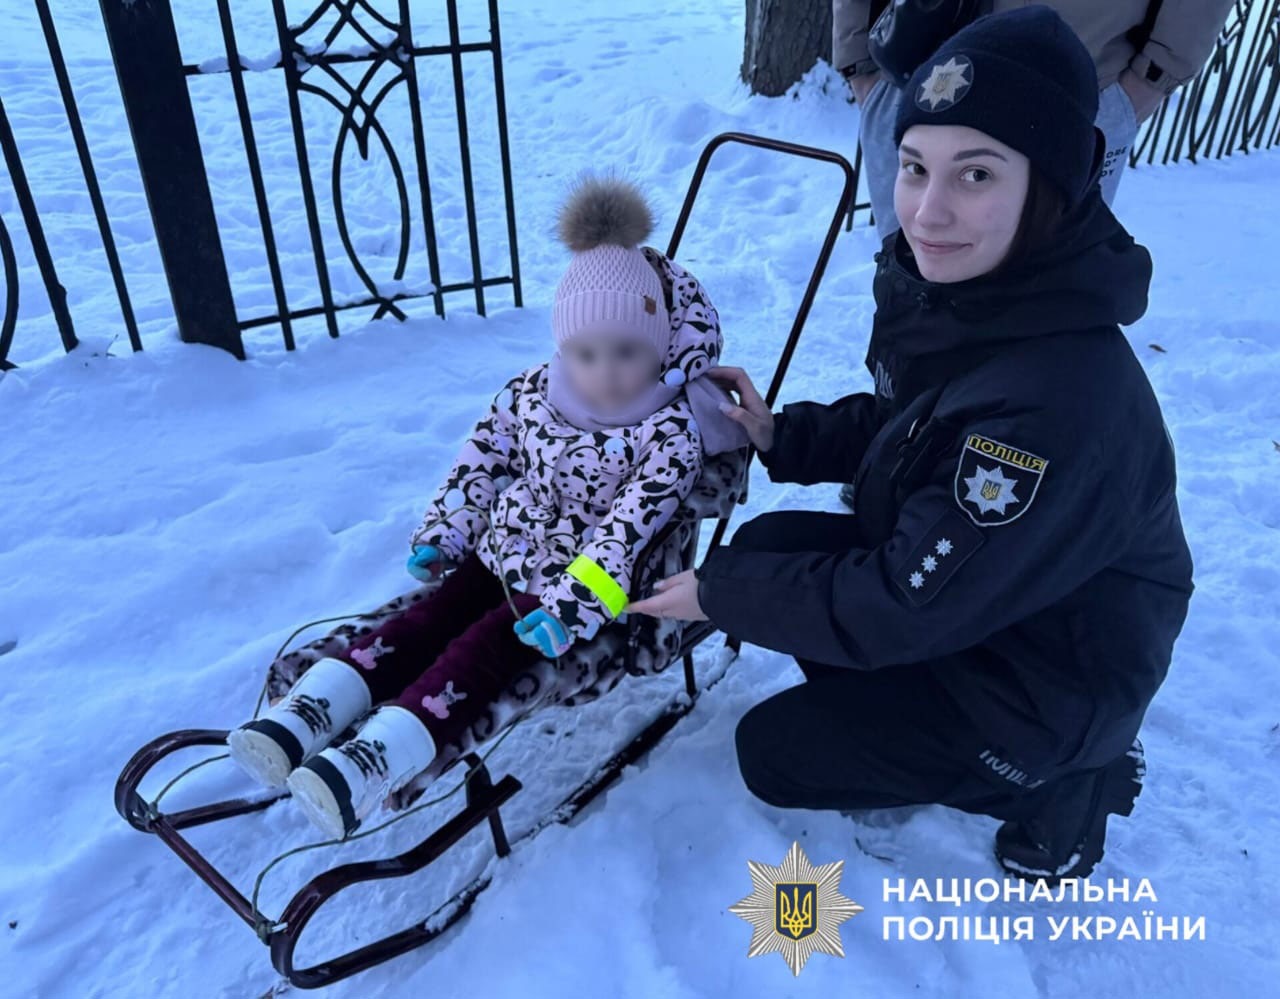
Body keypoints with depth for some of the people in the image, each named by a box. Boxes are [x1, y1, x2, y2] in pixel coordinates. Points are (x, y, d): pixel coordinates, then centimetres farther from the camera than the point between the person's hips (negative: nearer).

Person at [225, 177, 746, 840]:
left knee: (487, 645, -22)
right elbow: (482, 461, 11)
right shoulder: (529, 396, -1)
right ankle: (305, 716, -18)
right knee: (427, 621, -10)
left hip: (582, 583, -6)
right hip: (501, 557, 6)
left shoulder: (669, 432, -18)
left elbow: (631, 525, -26)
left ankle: (376, 760, -35)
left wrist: (576, 601, -33)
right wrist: (441, 532, 11)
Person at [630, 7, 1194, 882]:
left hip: (1049, 675, -7)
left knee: (775, 754, -1)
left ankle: (1057, 783, 8)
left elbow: (904, 607, -30)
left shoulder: (1059, 402, -38)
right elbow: (894, 424, 7)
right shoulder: (949, 291, -12)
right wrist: (781, 437, -9)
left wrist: (718, 594, -19)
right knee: (769, 545, 2)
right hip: (948, 577, 8)